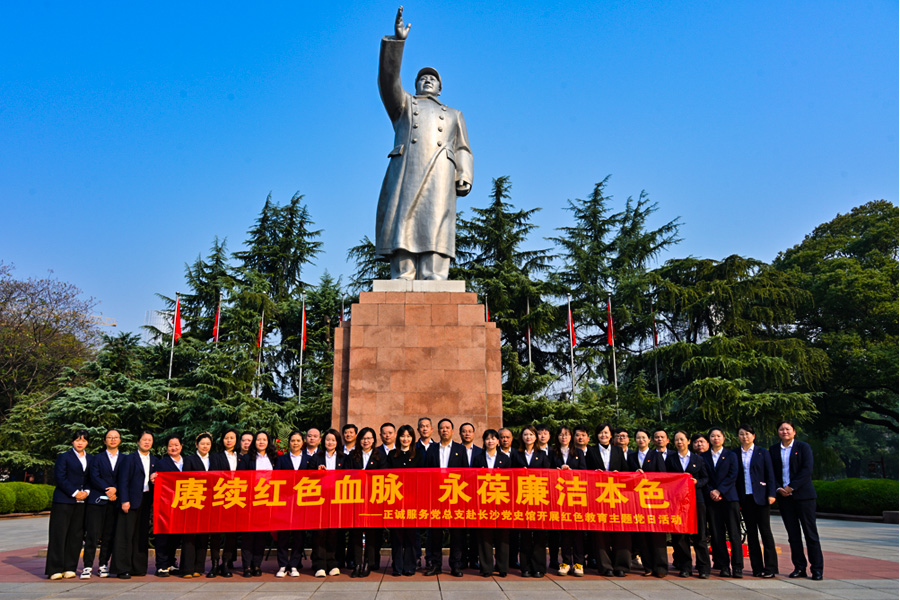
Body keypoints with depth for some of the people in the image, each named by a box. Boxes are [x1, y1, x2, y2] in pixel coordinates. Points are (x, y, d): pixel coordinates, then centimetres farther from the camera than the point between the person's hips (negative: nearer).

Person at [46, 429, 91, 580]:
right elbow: (60, 478, -6)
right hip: (63, 501, -4)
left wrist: (87, 492, -6)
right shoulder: (64, 457, 2)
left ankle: (69, 568, 10)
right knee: (59, 534, -3)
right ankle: (55, 569, 3)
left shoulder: (90, 459, 15)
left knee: (76, 535, 3)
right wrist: (74, 493, -13)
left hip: (82, 502, 4)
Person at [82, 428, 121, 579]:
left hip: (114, 502, 1)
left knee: (109, 536, 3)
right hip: (97, 500, -1)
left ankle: (103, 565, 13)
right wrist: (108, 490, -12)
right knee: (92, 534, -5)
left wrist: (115, 489, -13)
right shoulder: (97, 458, 10)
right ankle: (88, 566, 2)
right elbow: (94, 477, -1)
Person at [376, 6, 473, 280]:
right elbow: (389, 81, 12)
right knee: (402, 226, -14)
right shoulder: (403, 105, 30)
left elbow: (462, 151, 21)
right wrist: (397, 40, 1)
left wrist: (465, 176, 1)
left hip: (439, 175, 0)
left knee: (435, 230, -15)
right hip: (405, 172, 0)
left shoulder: (453, 115, 33)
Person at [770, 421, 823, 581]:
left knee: (810, 532, -1)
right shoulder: (773, 450, 11)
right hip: (783, 496, 3)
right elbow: (772, 473, 10)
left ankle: (817, 569, 5)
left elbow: (807, 470, -9)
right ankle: (799, 567, 13)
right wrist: (778, 489, -6)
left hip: (803, 495, -3)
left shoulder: (803, 447, 1)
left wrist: (791, 487, -14)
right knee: (793, 534, 6)